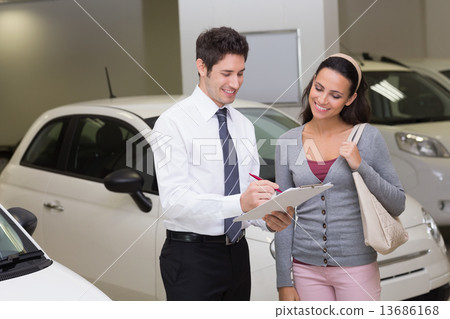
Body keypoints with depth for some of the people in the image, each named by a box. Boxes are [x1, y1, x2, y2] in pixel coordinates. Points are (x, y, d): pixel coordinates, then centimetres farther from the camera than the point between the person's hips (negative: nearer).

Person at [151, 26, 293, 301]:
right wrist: (239, 203, -34)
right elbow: (174, 200, -21)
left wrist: (268, 218, -13)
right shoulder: (174, 123, -10)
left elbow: (250, 197, 10)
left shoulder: (245, 126, 12)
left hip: (238, 254, 6)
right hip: (192, 255, -6)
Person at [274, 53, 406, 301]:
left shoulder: (367, 137, -4)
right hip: (306, 268, 2)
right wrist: (284, 281, 1)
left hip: (357, 268, -2)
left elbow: (398, 205, -2)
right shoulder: (288, 142, 2)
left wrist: (361, 166, -16)